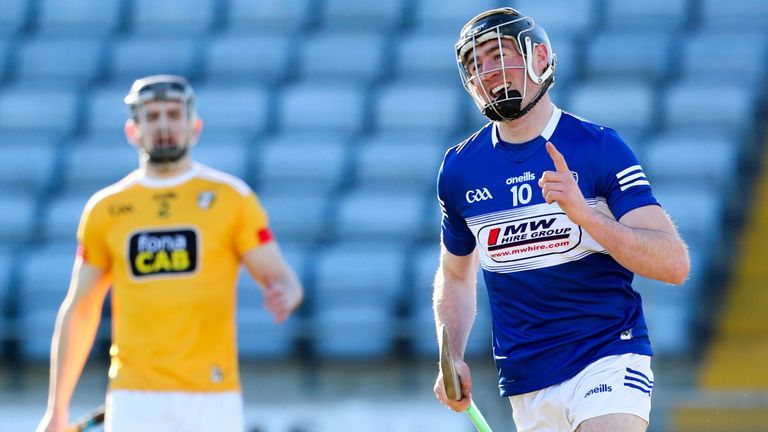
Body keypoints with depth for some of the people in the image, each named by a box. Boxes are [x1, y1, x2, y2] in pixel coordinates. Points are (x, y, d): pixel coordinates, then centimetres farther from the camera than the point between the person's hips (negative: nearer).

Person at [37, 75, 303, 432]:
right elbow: (79, 311, 15)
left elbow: (281, 278, 3)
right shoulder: (105, 209, 10)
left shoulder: (231, 198, 5)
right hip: (134, 399, 1)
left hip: (212, 398, -1)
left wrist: (283, 296, -24)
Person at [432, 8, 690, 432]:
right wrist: (452, 359, 5)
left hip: (608, 361, -4)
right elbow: (455, 275, 22)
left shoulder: (599, 147, -6)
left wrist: (584, 214, -27)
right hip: (525, 383, 4)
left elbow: (674, 264, -14)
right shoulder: (459, 169, 6)